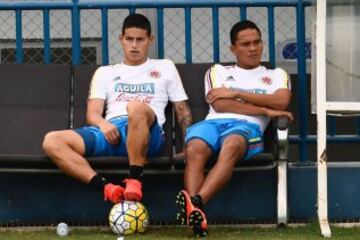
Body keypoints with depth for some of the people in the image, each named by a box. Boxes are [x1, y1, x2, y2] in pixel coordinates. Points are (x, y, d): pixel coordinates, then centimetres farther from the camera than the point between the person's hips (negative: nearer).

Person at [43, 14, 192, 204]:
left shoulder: (165, 67, 25)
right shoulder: (105, 72, 28)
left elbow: (183, 111, 20)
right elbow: (92, 114, 16)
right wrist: (103, 124, -10)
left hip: (147, 134, -3)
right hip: (110, 132, 3)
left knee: (136, 108, -41)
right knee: (52, 141, -25)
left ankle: (134, 181, -33)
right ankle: (107, 188, -39)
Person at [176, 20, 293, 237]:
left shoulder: (276, 75, 27)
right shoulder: (218, 71, 28)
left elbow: (282, 102, 3)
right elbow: (219, 105, 8)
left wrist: (236, 93, 1)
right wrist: (265, 110, 1)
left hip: (247, 126, -2)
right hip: (213, 122, 2)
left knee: (231, 145, -41)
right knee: (194, 150, -37)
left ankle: (196, 202, -59)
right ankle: (197, 214, -55)